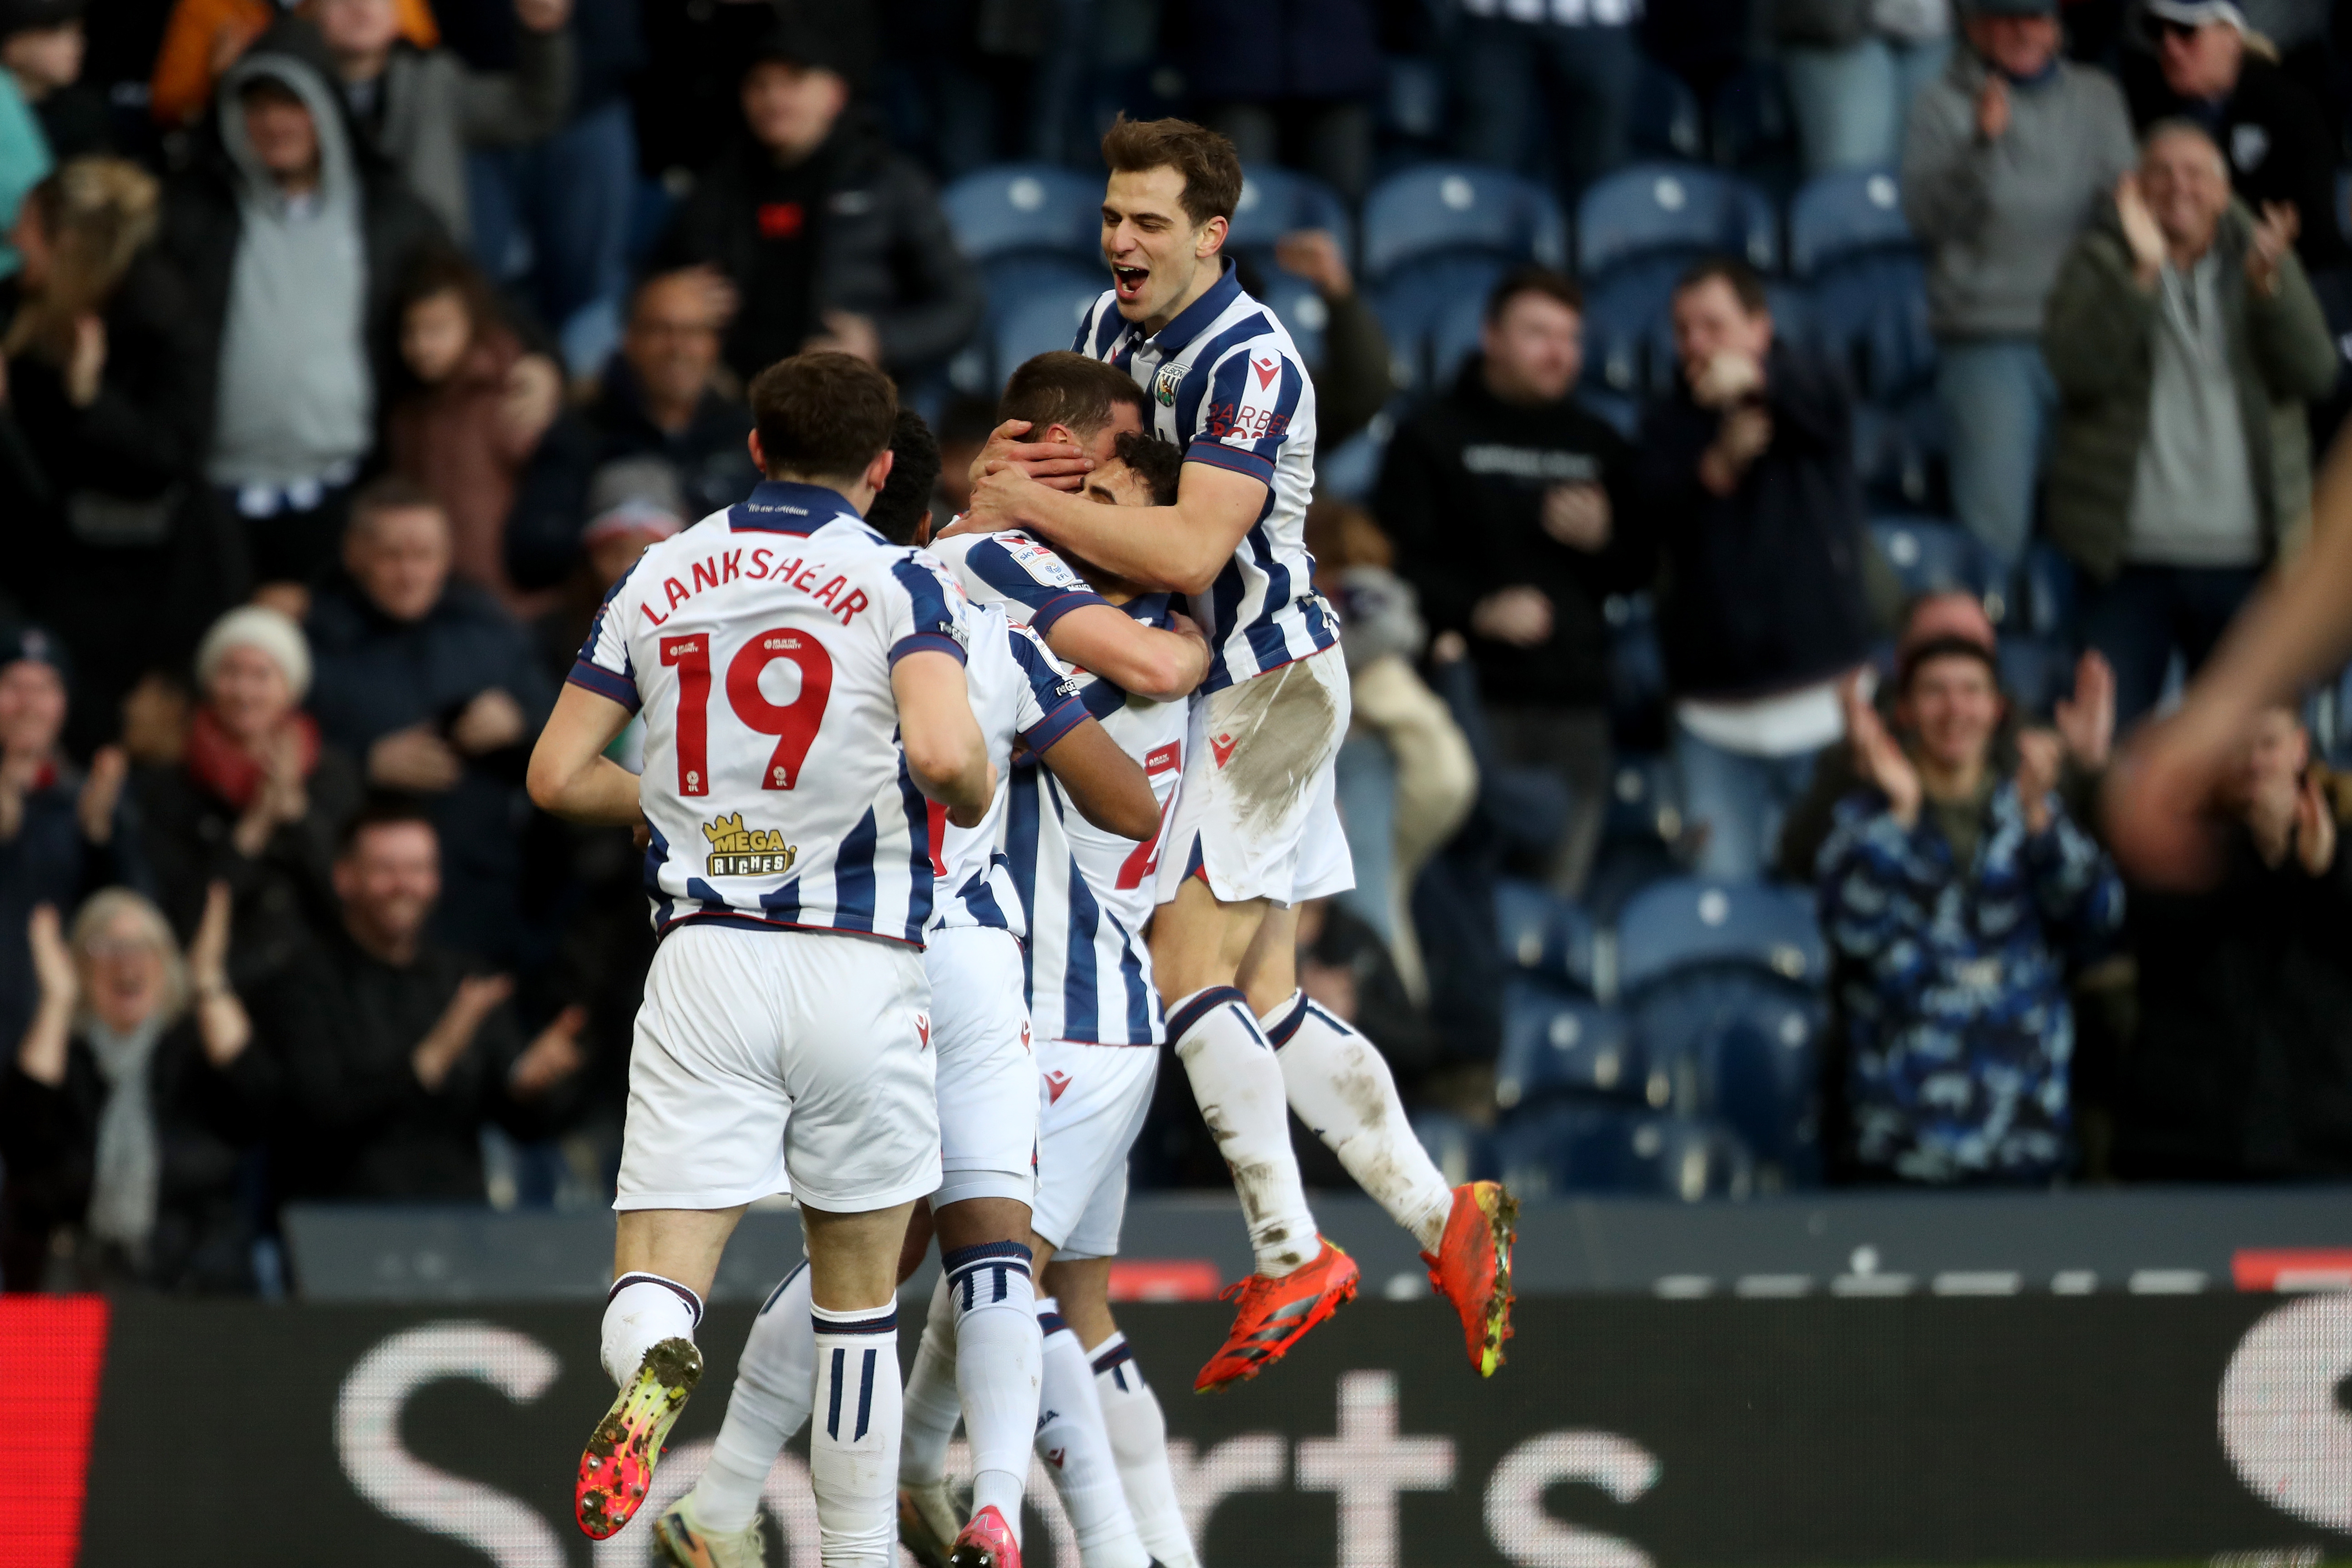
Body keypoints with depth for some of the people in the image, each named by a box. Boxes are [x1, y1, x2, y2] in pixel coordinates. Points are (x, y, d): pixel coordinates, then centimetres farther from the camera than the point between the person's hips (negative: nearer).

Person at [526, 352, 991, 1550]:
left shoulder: (659, 578, 10)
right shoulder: (895, 581, -1)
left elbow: (557, 776, 11)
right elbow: (943, 752, -18)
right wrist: (975, 795, 5)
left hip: (704, 957, 1)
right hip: (856, 968, -1)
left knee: (657, 1275, -4)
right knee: (856, 1294, 14)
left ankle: (653, 1363, -39)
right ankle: (860, 1554, 17)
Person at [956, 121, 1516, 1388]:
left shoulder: (1248, 362, -19)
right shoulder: (1113, 325, 9)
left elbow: (1190, 550, -29)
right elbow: (1035, 465, 12)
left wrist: (1033, 505, -22)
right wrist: (1007, 467, -12)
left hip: (1265, 677, -9)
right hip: (1227, 687, 9)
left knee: (1189, 973, -13)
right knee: (1265, 1010, 7)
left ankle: (1290, 1257, -11)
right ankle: (1443, 1219, 9)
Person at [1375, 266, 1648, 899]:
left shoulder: (1599, 446, 20)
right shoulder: (1433, 436, 5)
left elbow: (1636, 574, 20)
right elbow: (1398, 557, -4)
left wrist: (1603, 540, -1)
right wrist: (1476, 610, -18)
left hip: (1577, 704, 4)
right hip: (1475, 697, -4)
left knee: (1561, 899, 1)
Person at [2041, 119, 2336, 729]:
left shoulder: (2261, 260, 11)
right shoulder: (2101, 262, 4)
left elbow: (2313, 370, -4)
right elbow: (2077, 367, -14)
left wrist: (2267, 283, -20)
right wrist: (2142, 272, -23)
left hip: (2244, 559, 2)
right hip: (2132, 560, -2)